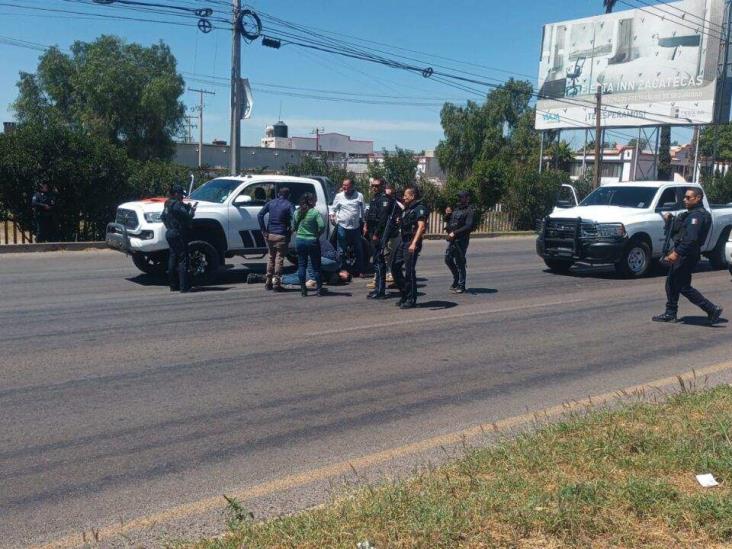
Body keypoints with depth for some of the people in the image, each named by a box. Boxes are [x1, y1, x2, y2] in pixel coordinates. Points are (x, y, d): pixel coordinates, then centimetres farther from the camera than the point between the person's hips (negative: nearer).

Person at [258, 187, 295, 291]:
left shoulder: (271, 203, 8)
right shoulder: (289, 205, -4)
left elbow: (260, 215, -1)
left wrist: (263, 231, 0)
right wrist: (291, 230, -6)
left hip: (270, 234, 4)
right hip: (281, 236, -4)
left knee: (271, 257, 16)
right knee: (279, 259, 3)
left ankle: (268, 282, 19)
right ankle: (276, 283, 2)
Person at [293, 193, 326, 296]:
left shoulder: (297, 213, 3)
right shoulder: (315, 212, -11)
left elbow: (294, 227, 9)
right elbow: (322, 226, -20)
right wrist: (318, 234, -5)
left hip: (299, 240, 4)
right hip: (312, 241, -3)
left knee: (301, 265, 10)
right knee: (316, 265, 7)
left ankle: (303, 289, 10)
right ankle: (319, 289, 11)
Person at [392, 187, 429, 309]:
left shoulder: (420, 208, -11)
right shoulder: (408, 208, 18)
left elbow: (421, 227, -23)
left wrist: (414, 243, -30)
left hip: (412, 244, -10)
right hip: (403, 242, 10)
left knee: (409, 271, -6)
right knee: (395, 268, 10)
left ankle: (411, 300, 3)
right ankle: (405, 294, 21)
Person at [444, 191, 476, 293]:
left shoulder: (470, 211, -9)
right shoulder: (456, 209, 14)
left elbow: (468, 226, -20)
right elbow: (448, 222, 22)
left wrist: (455, 233, -24)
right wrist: (447, 215, 1)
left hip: (461, 240, -8)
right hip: (452, 239, 8)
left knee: (460, 262, -2)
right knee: (448, 259, 11)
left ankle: (461, 286, 8)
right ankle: (456, 280, 29)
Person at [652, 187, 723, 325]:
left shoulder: (698, 215, -18)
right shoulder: (691, 214, 16)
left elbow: (691, 239, -28)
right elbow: (677, 231, 20)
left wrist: (677, 253, -30)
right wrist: (670, 220, 7)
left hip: (686, 255, -11)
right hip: (681, 253, 11)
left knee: (683, 287, -7)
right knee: (671, 283, 15)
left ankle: (712, 310, -2)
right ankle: (670, 313, 22)